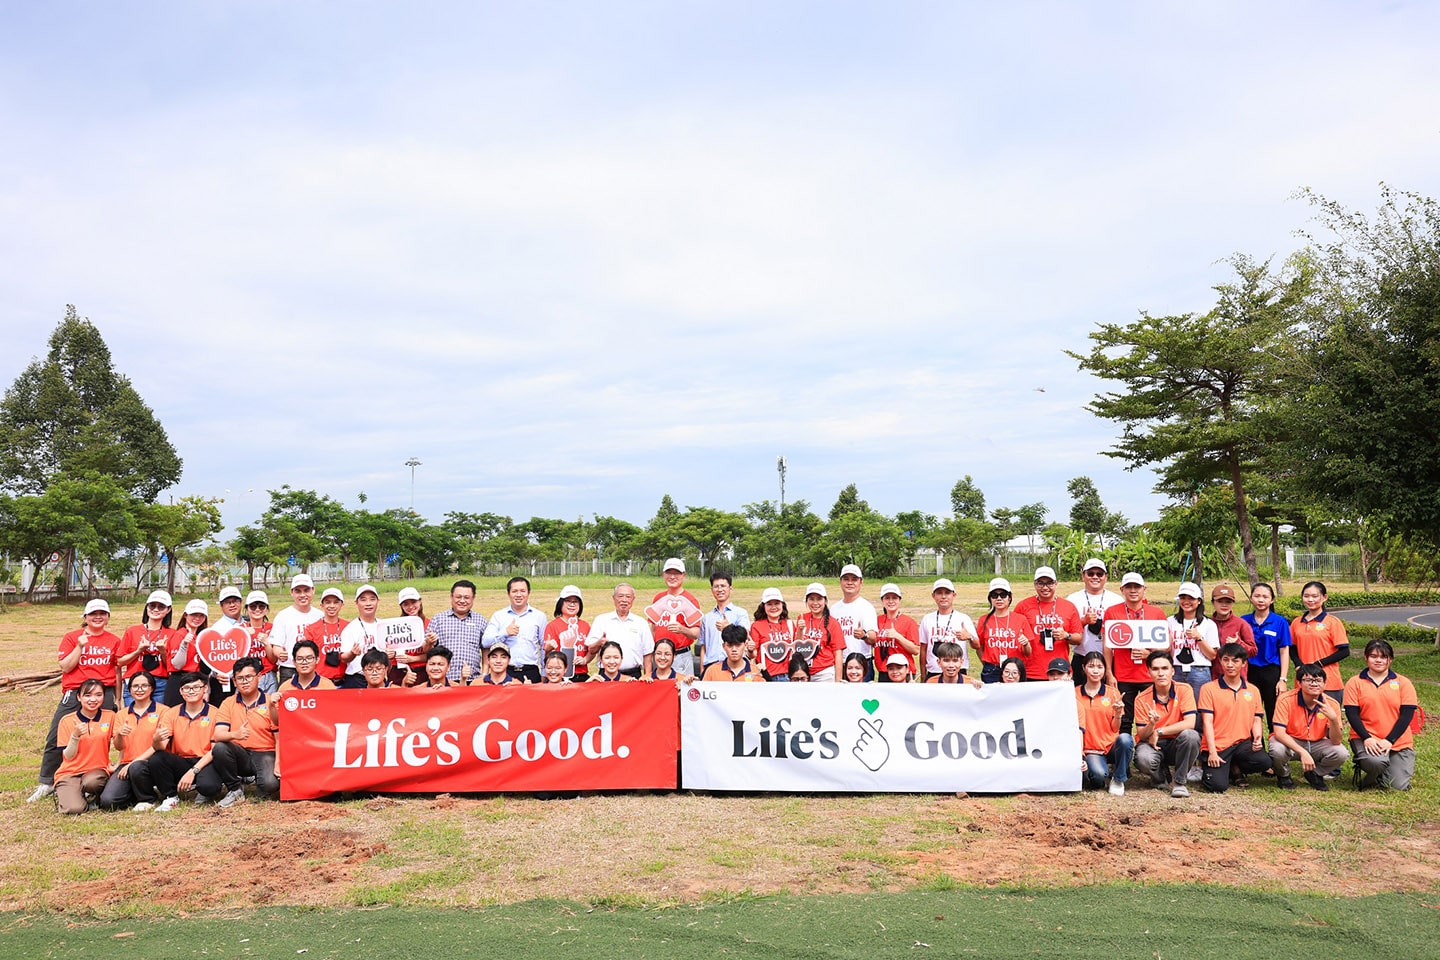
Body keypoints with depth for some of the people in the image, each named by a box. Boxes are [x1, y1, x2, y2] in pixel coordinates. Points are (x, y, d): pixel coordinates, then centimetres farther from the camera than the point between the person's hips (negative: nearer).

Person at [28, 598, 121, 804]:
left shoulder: (114, 641, 9)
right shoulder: (72, 638, 6)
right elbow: (65, 667, -3)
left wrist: (117, 699, 12)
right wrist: (80, 646, -12)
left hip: (105, 694, 0)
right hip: (74, 694, 0)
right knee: (56, 737, -4)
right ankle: (46, 783, 6)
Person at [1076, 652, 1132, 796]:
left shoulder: (1113, 692, 5)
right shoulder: (1075, 694, 4)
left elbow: (1115, 729, 3)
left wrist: (1118, 714, -18)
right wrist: (1078, 753, -14)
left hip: (1112, 747, 2)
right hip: (1091, 750, -2)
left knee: (1125, 738, -33)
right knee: (1098, 775, -33)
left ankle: (1118, 780, -9)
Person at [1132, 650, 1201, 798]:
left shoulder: (1184, 690, -9)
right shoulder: (1142, 699, -7)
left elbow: (1190, 723, -20)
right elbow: (1141, 735, -7)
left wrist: (1159, 732, -19)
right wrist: (1151, 724, -29)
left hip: (1176, 744, 0)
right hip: (1152, 744, 0)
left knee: (1191, 735, -33)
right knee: (1143, 758, -35)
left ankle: (1179, 781, -11)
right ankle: (1162, 778, 6)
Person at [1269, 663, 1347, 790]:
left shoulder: (1331, 704, -13)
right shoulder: (1286, 700, -20)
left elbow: (1336, 741, -17)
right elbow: (1279, 733, -26)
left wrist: (1333, 719, -35)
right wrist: (1302, 752, -38)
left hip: (1316, 744, 3)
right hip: (1289, 742, -3)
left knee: (1340, 753, -25)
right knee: (1277, 750, -35)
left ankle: (1314, 774, 8)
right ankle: (1283, 775, 2)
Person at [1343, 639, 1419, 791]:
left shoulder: (1403, 683, 6)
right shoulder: (1355, 682, 3)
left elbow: (1407, 714, -1)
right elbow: (1352, 714, -2)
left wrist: (1389, 741, -12)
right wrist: (1367, 738, -16)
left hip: (1398, 742, 2)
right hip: (1366, 738, -2)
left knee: (1398, 786, -10)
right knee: (1376, 762, -33)